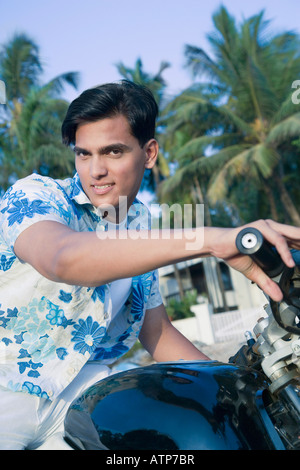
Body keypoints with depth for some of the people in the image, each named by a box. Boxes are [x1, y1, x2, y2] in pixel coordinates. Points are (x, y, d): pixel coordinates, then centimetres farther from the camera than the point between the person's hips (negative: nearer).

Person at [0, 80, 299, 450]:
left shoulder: (141, 230, 5)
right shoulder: (34, 195, -14)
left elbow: (157, 333, 10)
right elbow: (62, 258, -39)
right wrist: (208, 240, -47)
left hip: (77, 385, 4)